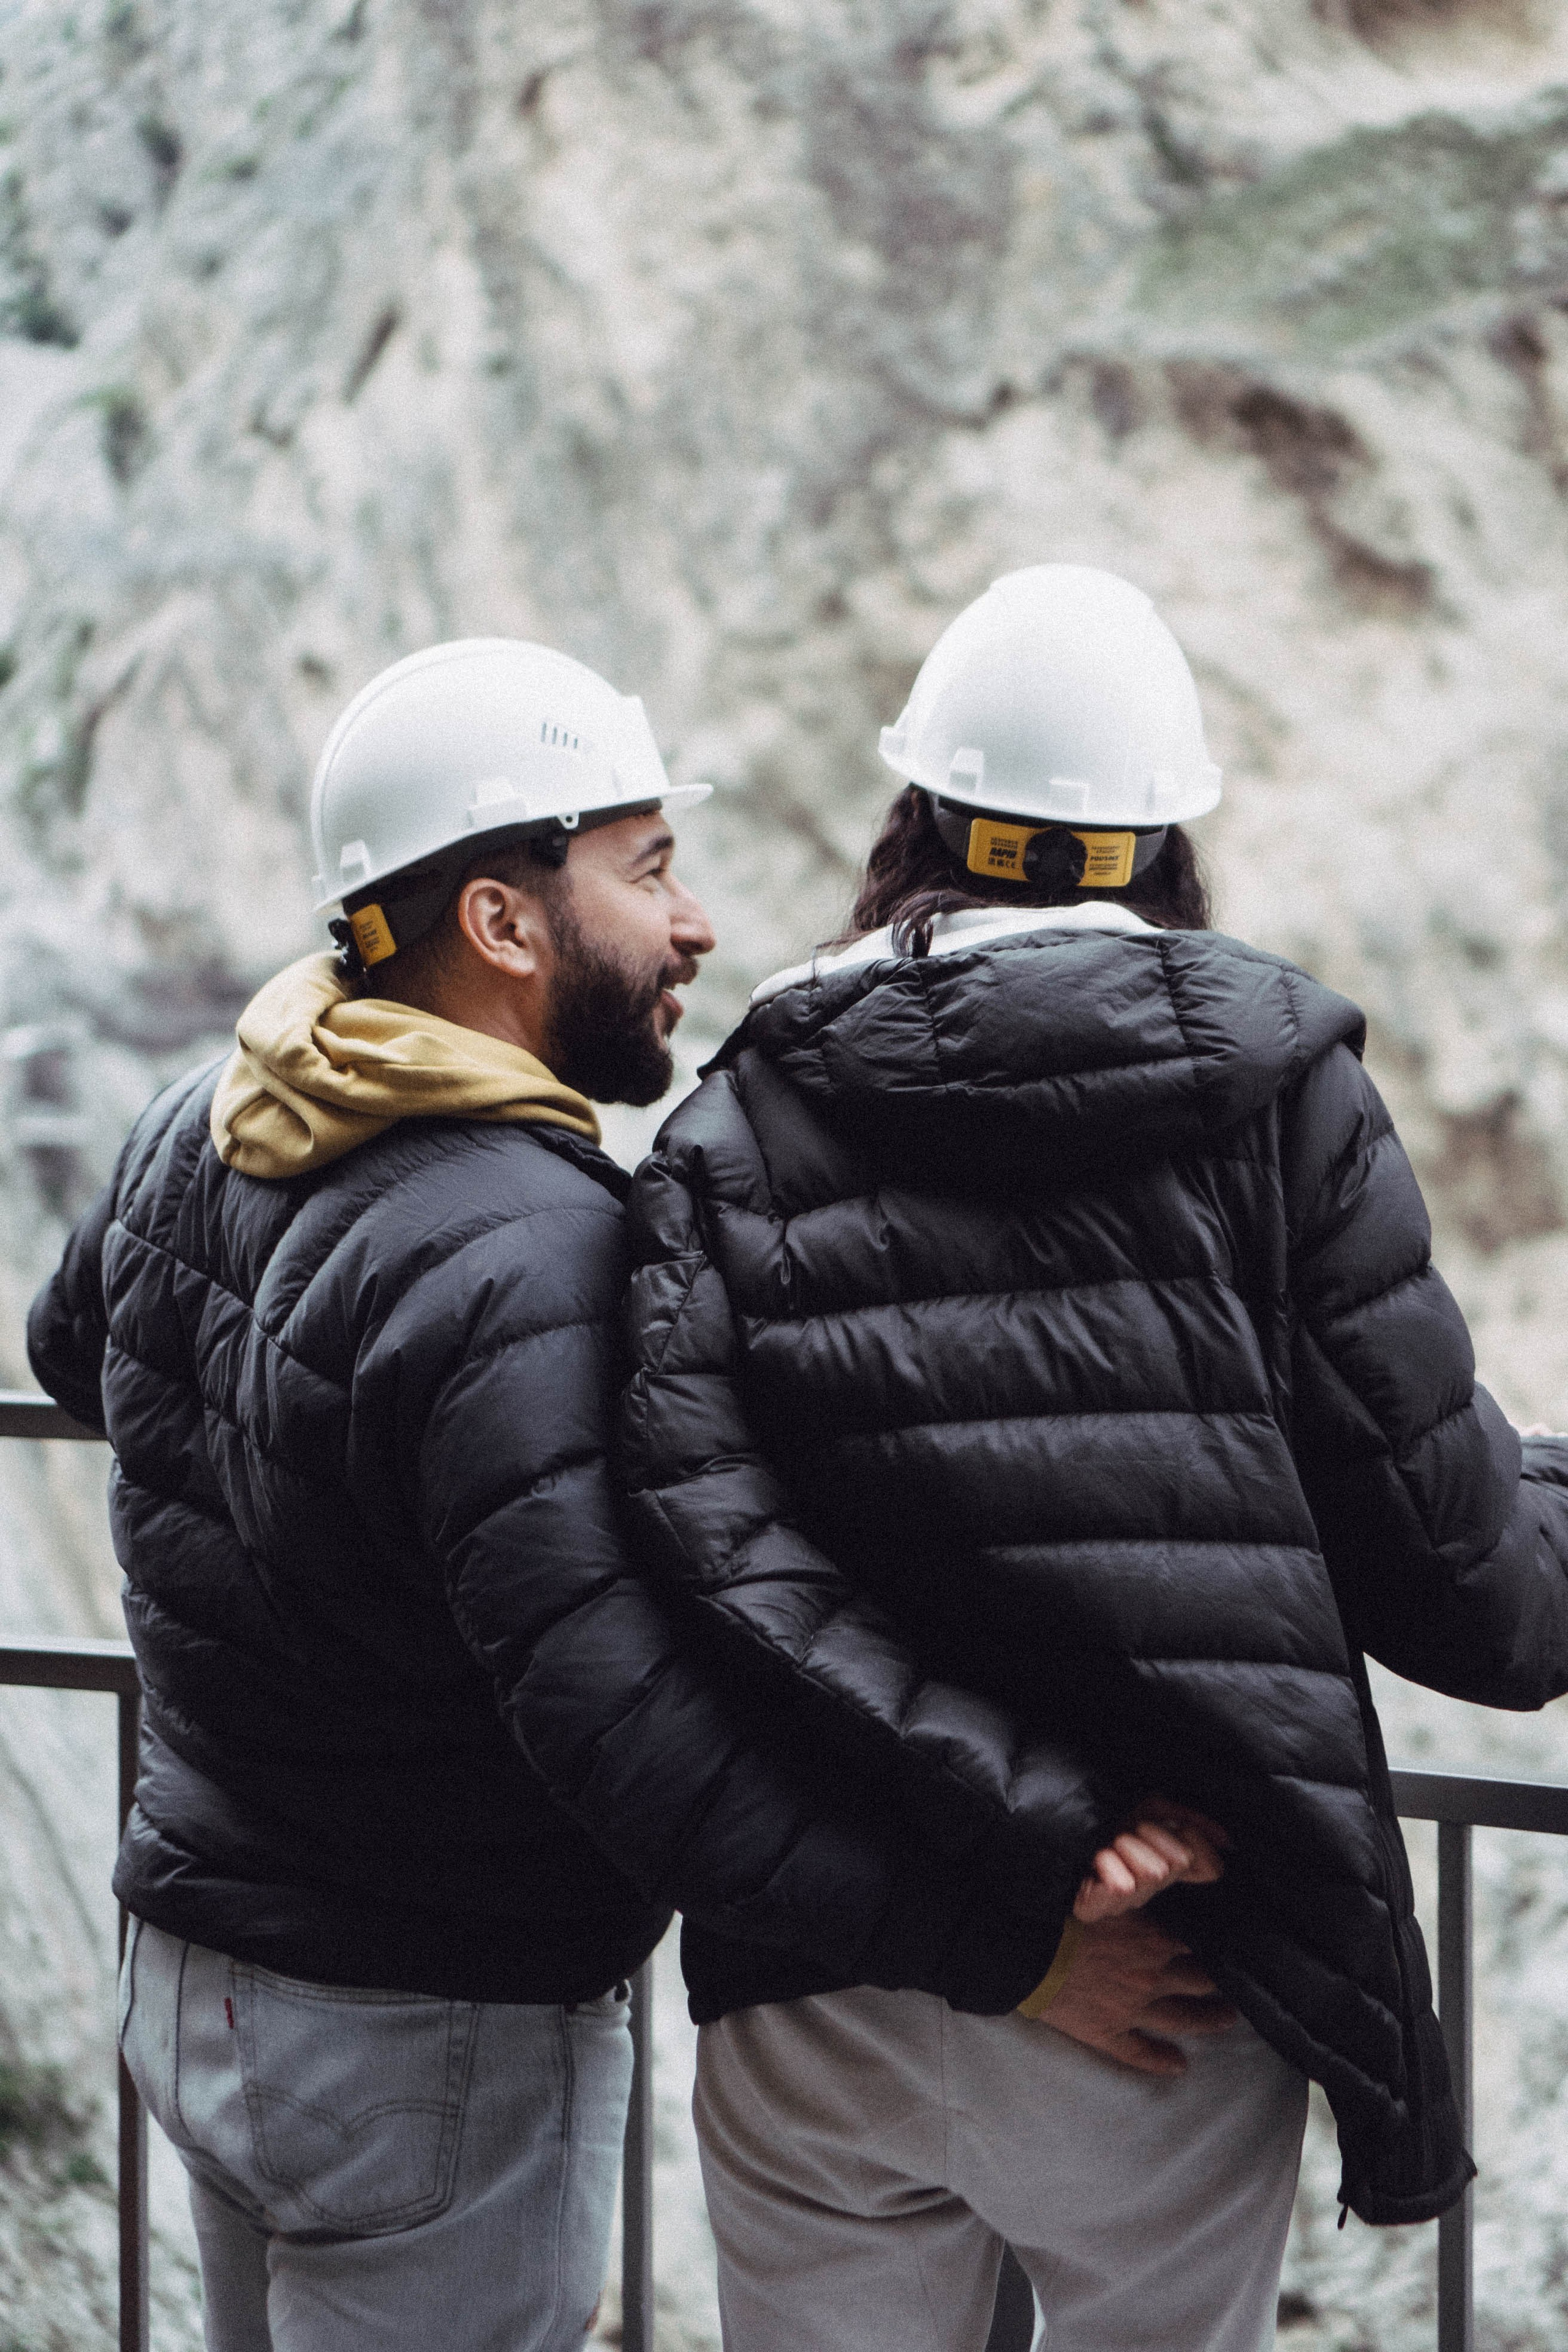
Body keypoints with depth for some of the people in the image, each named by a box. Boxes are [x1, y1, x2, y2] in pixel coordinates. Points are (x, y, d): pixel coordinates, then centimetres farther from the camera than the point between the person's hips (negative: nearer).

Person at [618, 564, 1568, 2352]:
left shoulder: (734, 1135, 0)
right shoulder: (1273, 1084, -4)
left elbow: (714, 1567, -16)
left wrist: (1016, 1841, -16)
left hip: (814, 2019, 2)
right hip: (1177, 2025, -1)